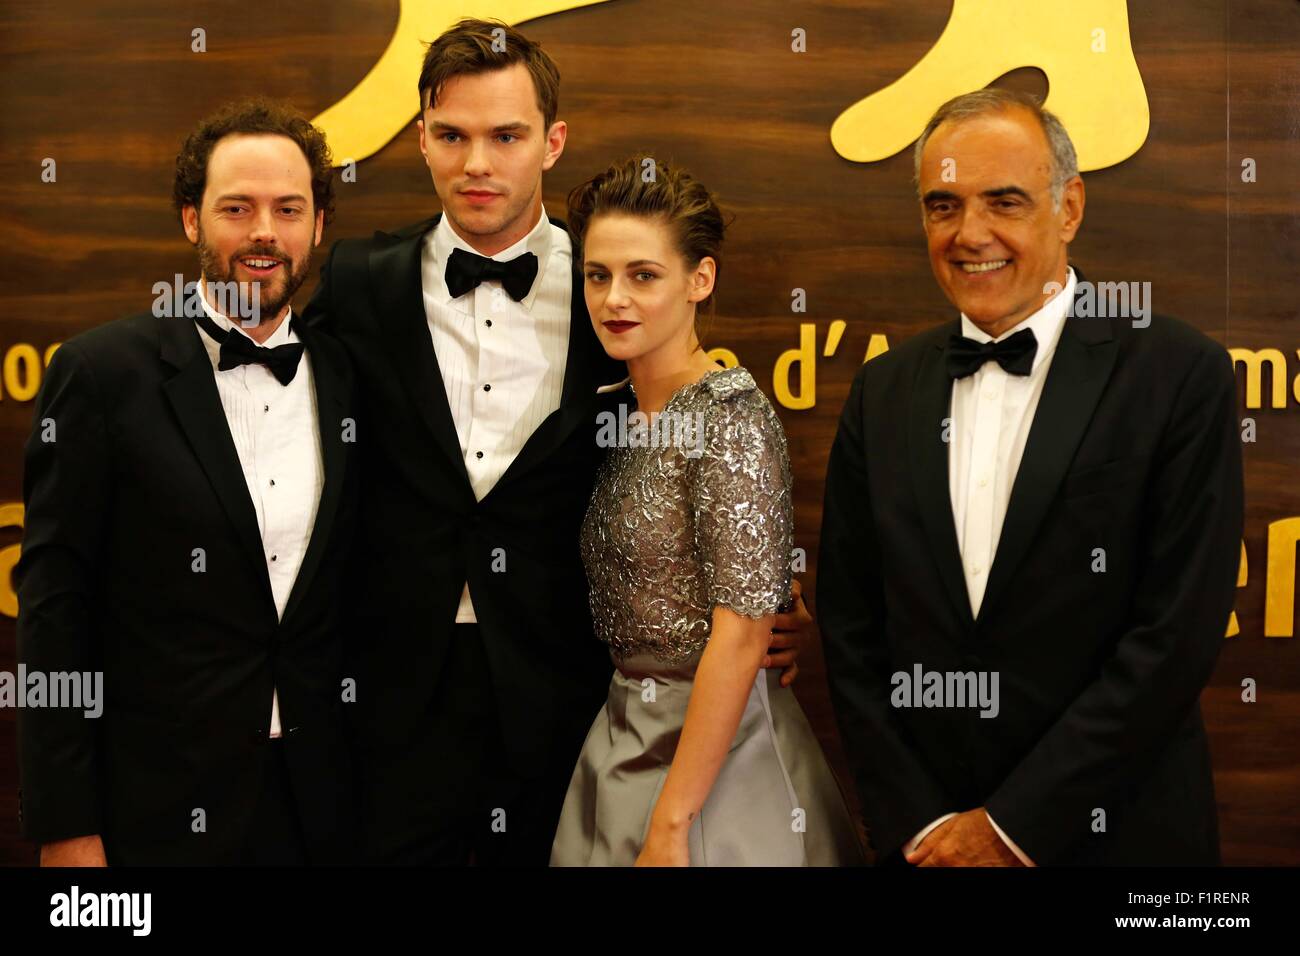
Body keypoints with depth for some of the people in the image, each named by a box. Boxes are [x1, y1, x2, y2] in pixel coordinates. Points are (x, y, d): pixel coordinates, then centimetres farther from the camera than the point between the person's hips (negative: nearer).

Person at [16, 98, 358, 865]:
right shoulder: (102, 371, -7)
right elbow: (54, 606, -8)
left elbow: (357, 596, 9)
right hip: (162, 802, -3)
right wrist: (66, 827, -9)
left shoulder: (347, 378, 4)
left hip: (320, 802, 3)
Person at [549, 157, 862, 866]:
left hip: (710, 746, -7)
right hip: (624, 735, 7)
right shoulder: (616, 415, 6)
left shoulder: (729, 415, -18)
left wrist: (671, 824, -21)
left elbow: (742, 634, -22)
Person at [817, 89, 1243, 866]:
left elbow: (1179, 631, -14)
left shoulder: (1180, 376, -10)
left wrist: (1016, 825, -14)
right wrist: (915, 822, -5)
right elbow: (851, 627, 3)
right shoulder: (883, 391, 3)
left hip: (1110, 833, -3)